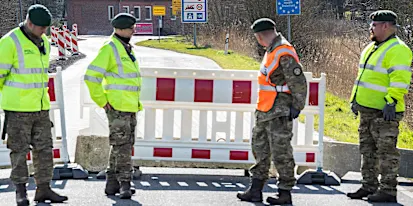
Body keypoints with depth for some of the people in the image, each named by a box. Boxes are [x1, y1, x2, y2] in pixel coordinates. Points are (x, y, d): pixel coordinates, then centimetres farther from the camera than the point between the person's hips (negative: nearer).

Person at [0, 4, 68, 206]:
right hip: (17, 108, -7)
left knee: (44, 148, 7)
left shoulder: (44, 43, 10)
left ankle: (43, 189, 14)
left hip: (41, 107, 7)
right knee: (19, 150, 1)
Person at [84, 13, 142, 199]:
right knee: (122, 145, -9)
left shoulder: (127, 49, 16)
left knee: (123, 145, 11)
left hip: (130, 107, 9)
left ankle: (112, 184, 17)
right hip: (117, 107, -9)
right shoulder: (109, 49, -12)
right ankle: (125, 184, -8)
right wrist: (102, 101, -15)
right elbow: (91, 76, -18)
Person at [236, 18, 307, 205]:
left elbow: (299, 82, -19)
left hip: (279, 112, -10)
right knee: (260, 149, 13)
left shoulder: (284, 53, -18)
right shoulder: (272, 50, 12)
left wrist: (297, 106, -17)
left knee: (281, 153, -4)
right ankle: (255, 190, 19)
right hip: (264, 110, 10)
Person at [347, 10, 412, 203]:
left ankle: (388, 191, 0)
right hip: (366, 109, 10)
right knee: (368, 150, 14)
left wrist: (391, 102, -27)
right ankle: (369, 187, 23)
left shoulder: (397, 50, -13)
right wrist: (355, 99, 22)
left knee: (386, 151, -5)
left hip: (384, 112, -10)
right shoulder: (372, 48, 18)